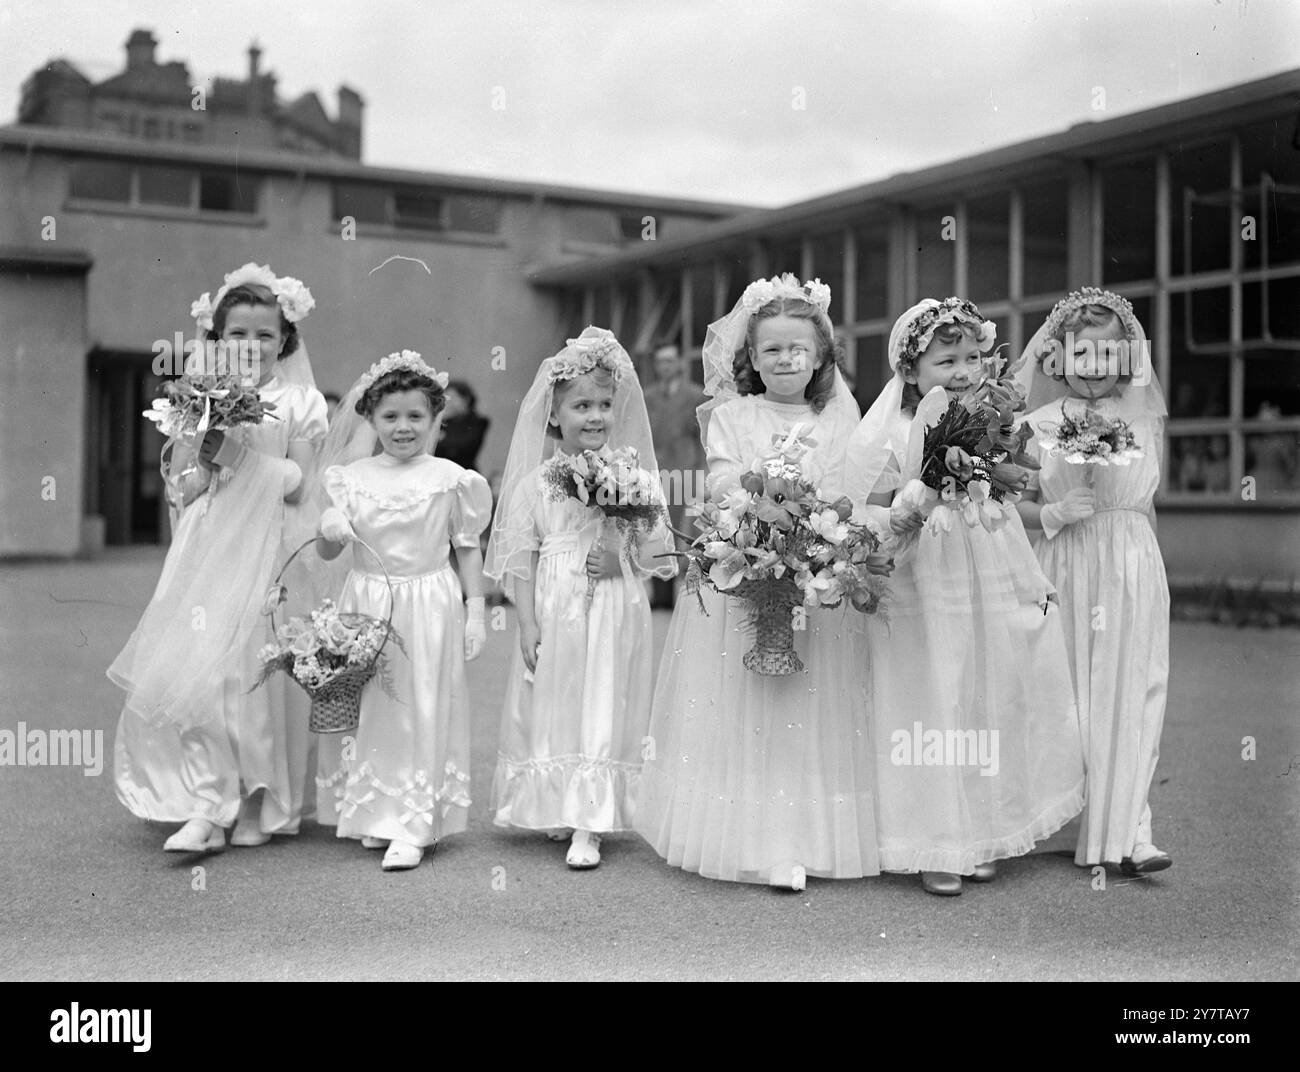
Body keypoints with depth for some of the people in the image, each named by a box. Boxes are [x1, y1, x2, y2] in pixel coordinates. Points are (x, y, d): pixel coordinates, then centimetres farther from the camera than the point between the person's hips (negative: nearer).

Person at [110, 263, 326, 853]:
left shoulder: (299, 403, 2)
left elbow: (301, 486, -5)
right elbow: (181, 490, 5)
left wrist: (242, 452, -11)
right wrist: (209, 447, -11)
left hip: (268, 554, -2)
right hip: (207, 550, 2)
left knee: (257, 670, -1)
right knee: (189, 670, -7)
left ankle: (258, 805, 14)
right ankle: (206, 807, -2)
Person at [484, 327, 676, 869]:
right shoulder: (536, 482, 1)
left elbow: (657, 550, 4)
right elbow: (522, 556, 0)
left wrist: (622, 560, -15)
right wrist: (527, 622, -5)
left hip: (614, 614, 0)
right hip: (554, 613, 1)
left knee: (604, 711, -1)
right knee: (553, 707, 8)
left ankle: (589, 827, 3)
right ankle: (557, 809, 26)